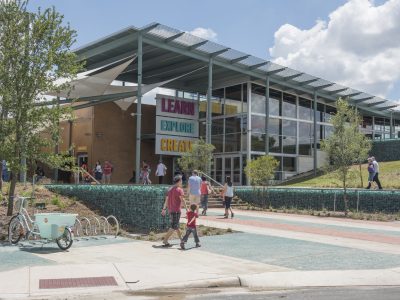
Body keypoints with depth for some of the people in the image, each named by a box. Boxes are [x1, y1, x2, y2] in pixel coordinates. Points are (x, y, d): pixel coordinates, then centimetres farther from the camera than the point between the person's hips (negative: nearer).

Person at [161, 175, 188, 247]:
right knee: (174, 226, -6)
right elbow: (182, 200, -17)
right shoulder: (179, 190, -13)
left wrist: (164, 209, 12)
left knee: (176, 224, 20)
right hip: (176, 210, -9)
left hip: (170, 210, 9)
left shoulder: (170, 189, 11)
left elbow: (166, 200, 11)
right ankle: (165, 240, -11)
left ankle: (180, 237, 34)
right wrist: (186, 209, -12)